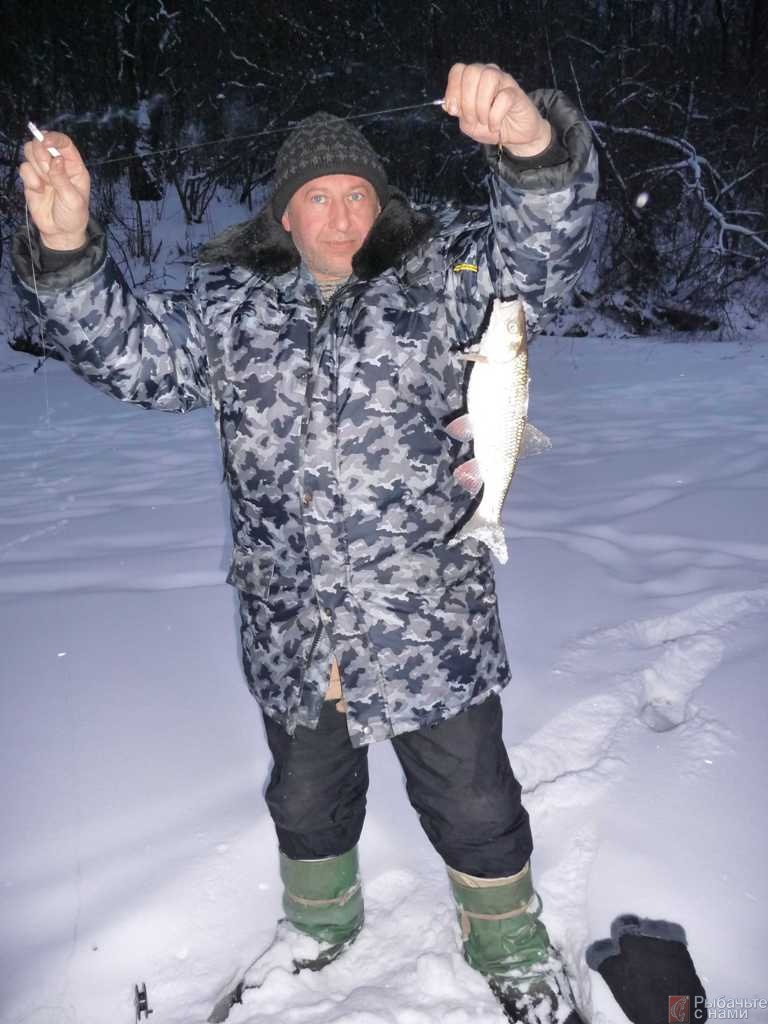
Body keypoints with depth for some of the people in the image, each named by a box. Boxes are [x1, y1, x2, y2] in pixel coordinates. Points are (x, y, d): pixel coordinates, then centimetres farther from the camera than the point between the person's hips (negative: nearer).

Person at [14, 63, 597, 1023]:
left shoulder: (438, 276, -2)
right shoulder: (228, 301, 5)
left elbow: (541, 248, -16)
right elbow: (126, 348, 4)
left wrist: (531, 142, -36)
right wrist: (65, 248, -12)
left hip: (428, 623, -2)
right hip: (290, 628, 3)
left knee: (471, 800, 12)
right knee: (307, 791, 24)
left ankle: (511, 944, 42)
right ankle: (319, 919, 55)